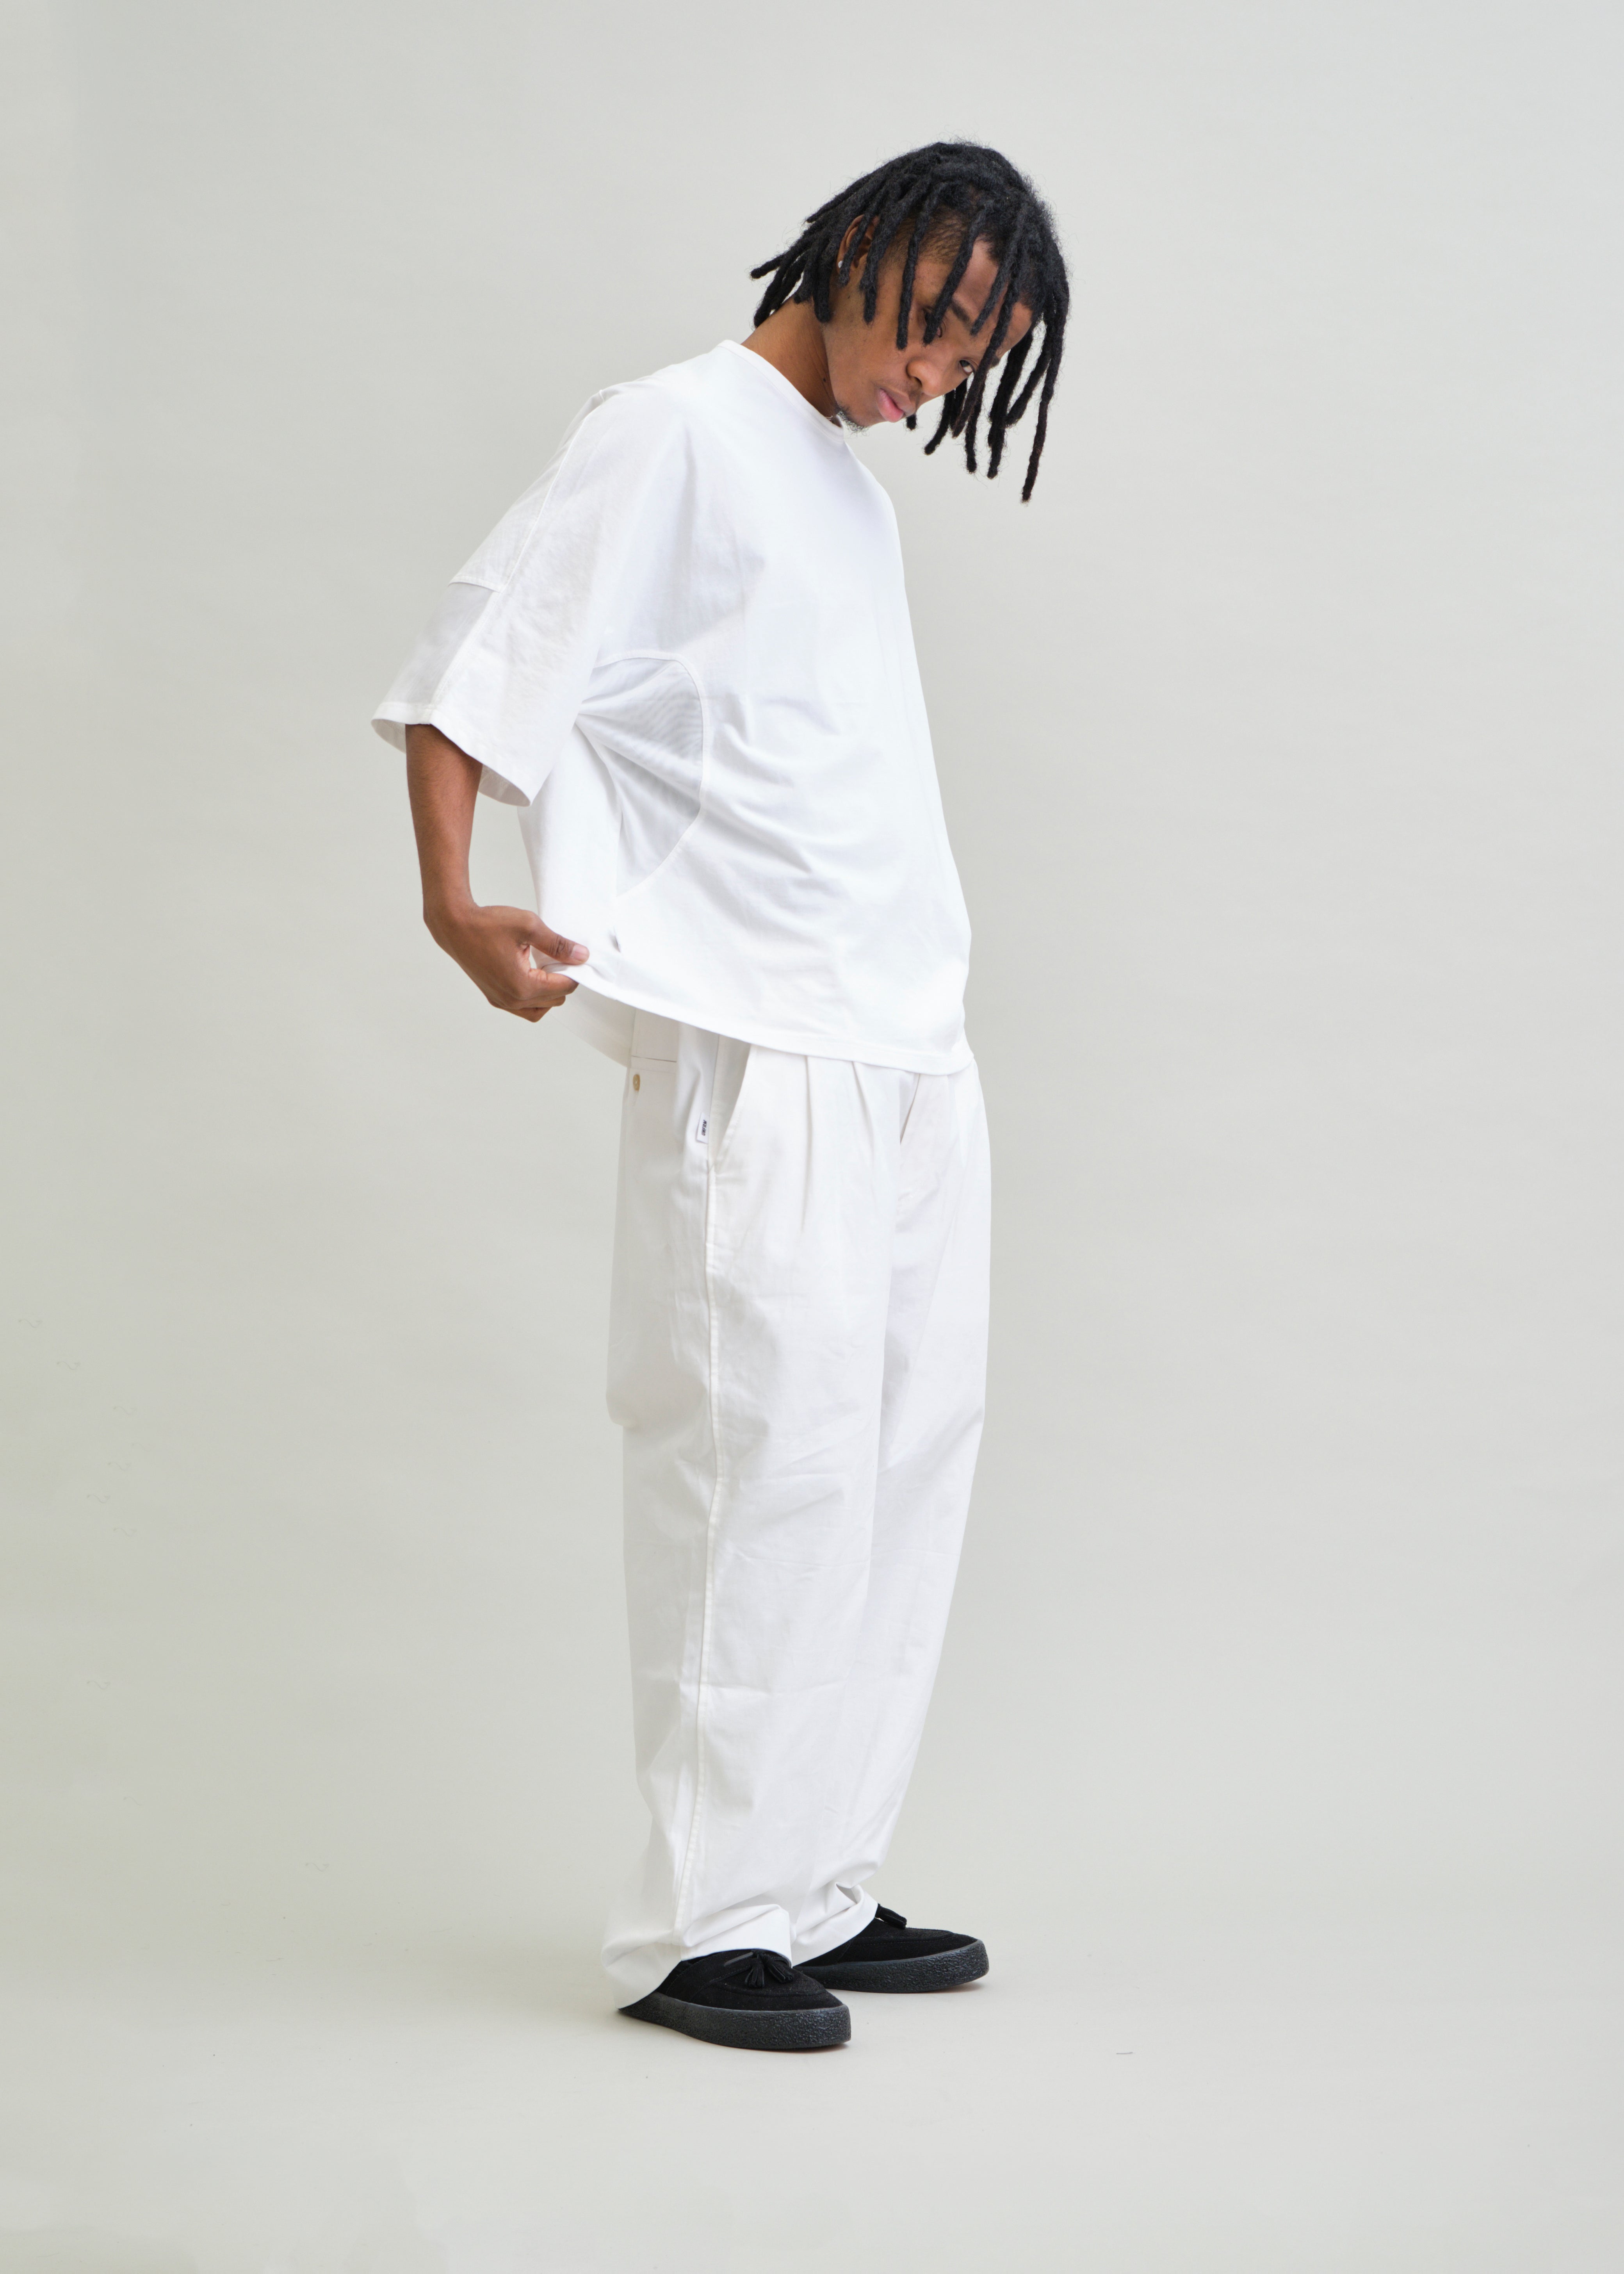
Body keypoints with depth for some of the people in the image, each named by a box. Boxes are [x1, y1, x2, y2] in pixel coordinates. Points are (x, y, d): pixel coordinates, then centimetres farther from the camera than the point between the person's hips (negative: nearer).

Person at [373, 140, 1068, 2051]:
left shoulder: (854, 493, 22)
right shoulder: (680, 434, -2)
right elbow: (473, 670, -9)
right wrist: (456, 907, -22)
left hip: (909, 1052, 8)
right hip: (760, 1056, -8)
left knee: (908, 1450, 7)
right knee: (776, 1454, -9)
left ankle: (817, 1889, 16)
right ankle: (700, 1925, -1)